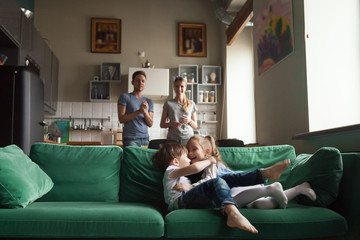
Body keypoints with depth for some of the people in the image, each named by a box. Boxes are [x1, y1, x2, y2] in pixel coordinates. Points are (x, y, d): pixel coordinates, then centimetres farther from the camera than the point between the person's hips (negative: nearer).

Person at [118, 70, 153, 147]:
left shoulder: (149, 101, 15)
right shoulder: (125, 97, 3)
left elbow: (150, 124, 8)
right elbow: (121, 119, -6)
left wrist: (145, 112, -10)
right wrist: (139, 111, -15)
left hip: (145, 138, 4)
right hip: (130, 139, -4)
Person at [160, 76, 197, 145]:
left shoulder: (191, 104, 10)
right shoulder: (169, 104, 6)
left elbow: (195, 126, 13)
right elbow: (162, 124, 7)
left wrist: (189, 121, -7)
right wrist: (171, 123, -11)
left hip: (188, 138, 1)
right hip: (173, 139, -1)